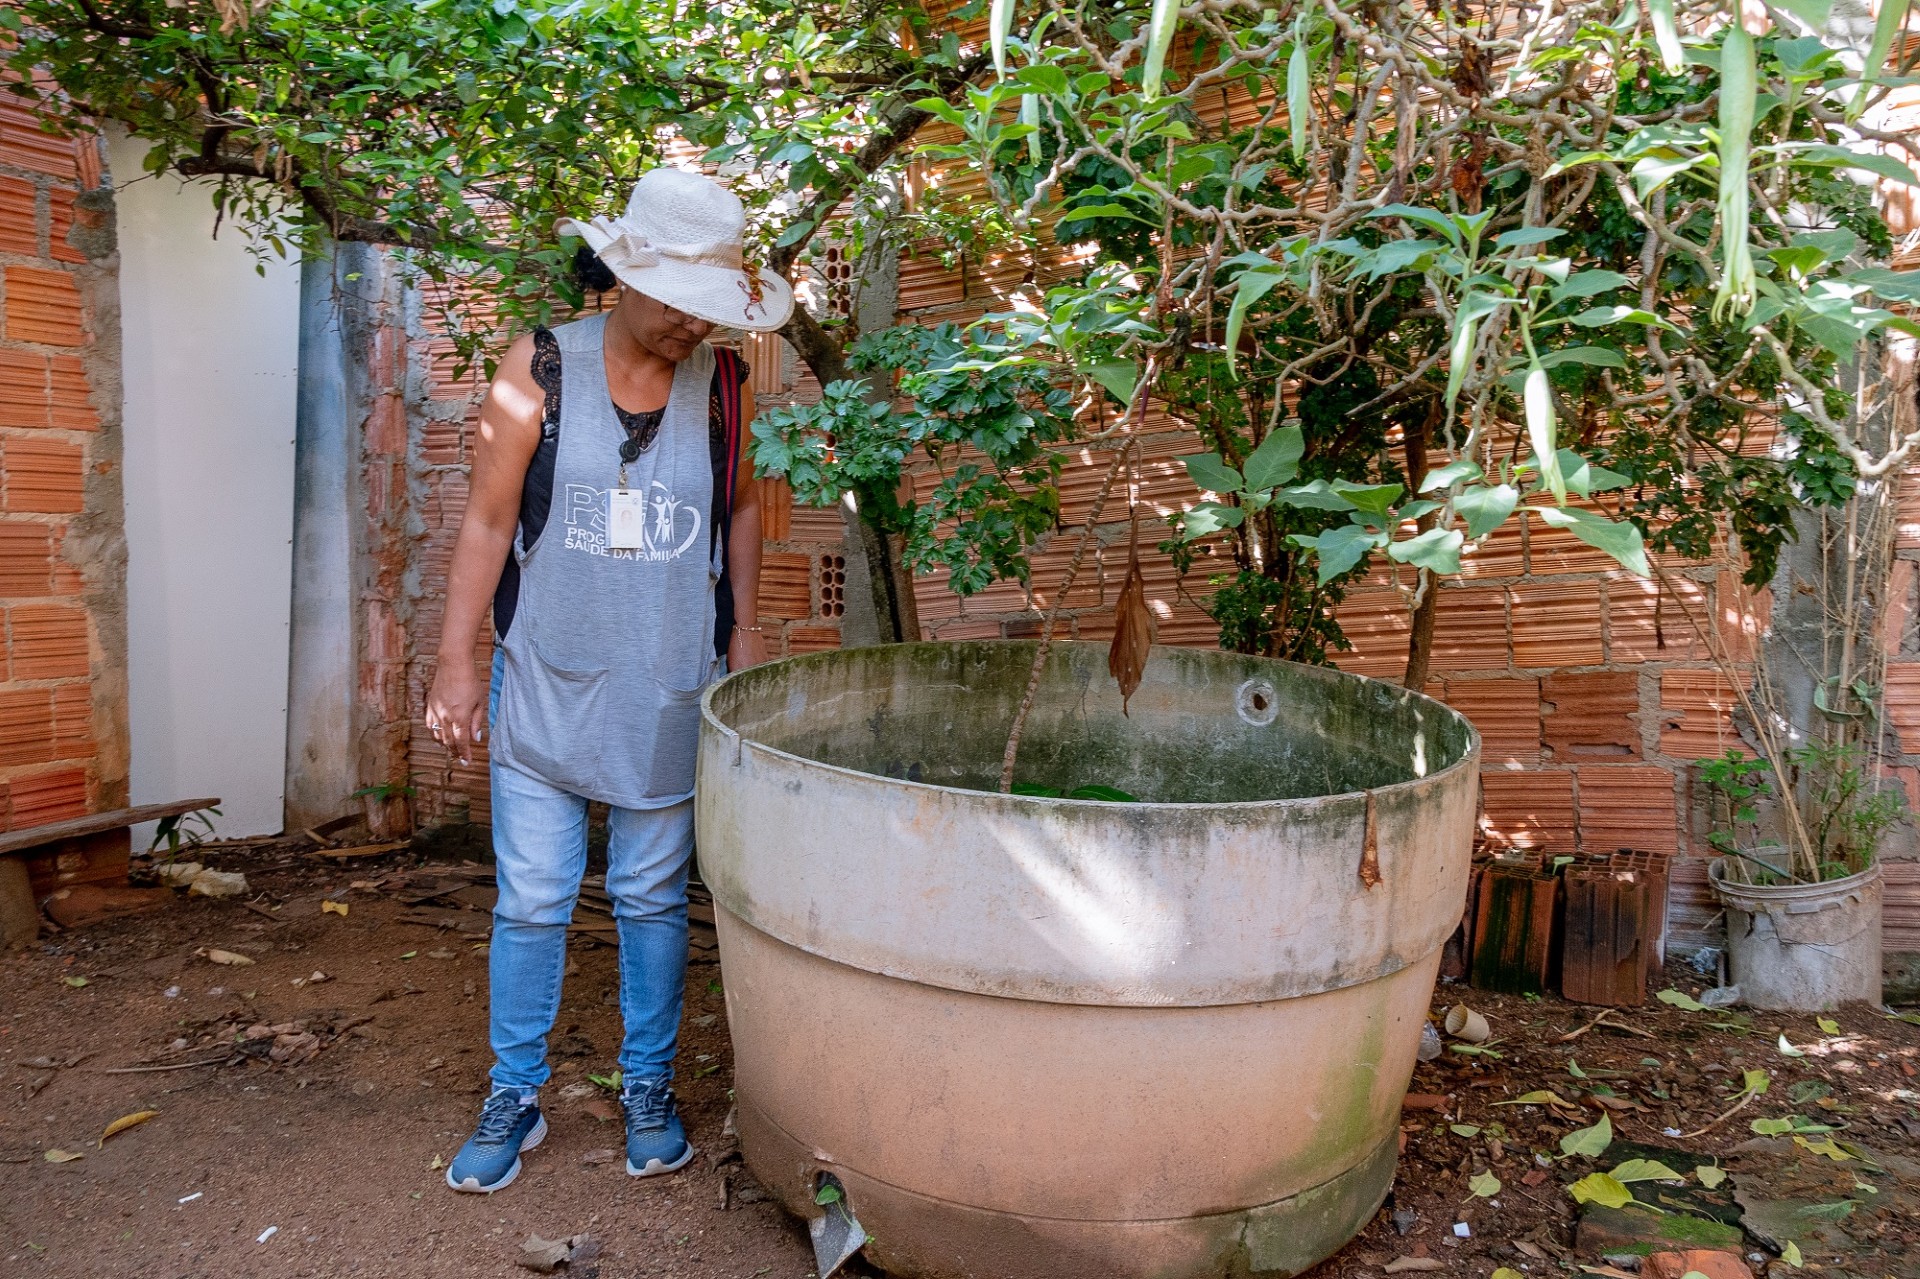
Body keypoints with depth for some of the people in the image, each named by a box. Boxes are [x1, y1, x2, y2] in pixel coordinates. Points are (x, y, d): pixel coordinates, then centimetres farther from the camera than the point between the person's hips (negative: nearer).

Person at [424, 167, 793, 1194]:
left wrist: (744, 628, 9)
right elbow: (487, 521, -3)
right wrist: (455, 663, -5)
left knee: (653, 900, 12)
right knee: (530, 903, 7)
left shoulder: (723, 382, 0)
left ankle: (649, 1091, 29)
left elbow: (742, 508, 13)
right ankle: (515, 1097, 26)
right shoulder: (542, 369, -5)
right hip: (543, 685, -1)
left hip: (665, 694, 1)